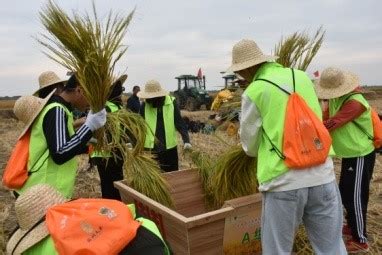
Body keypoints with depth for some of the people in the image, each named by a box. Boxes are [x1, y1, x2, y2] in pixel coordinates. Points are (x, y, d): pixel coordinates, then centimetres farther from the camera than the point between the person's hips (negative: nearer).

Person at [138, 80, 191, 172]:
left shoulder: (171, 103, -6)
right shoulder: (145, 105, -3)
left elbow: (180, 123, -4)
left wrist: (186, 141, -15)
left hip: (170, 148, 0)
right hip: (150, 149, 0)